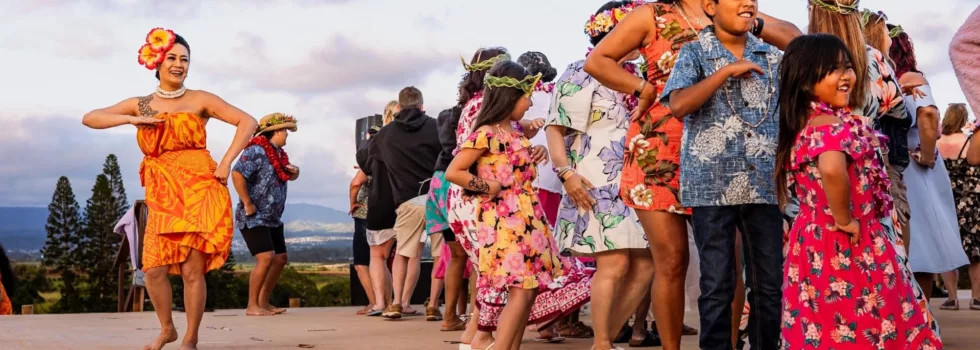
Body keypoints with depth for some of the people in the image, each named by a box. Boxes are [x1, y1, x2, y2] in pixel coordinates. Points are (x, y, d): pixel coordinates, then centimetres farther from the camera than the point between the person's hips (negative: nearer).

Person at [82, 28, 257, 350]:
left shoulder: (200, 100, 4)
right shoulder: (140, 105, 12)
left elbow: (247, 122, -1)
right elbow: (89, 118, 6)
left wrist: (226, 163, -8)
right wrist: (131, 120, -9)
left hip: (199, 190, -3)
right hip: (162, 195, 3)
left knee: (192, 269, -5)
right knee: (154, 269, -4)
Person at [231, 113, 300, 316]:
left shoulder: (278, 153, 12)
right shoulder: (256, 151, -15)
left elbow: (288, 177, 26)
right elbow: (237, 173, -27)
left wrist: (295, 172, 2)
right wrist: (247, 203, -24)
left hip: (273, 219, 10)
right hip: (253, 218, -10)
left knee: (280, 259, 10)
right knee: (266, 258, -17)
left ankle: (264, 302, 21)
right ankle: (252, 306, -8)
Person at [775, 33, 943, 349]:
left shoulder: (801, 123, 9)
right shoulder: (832, 123, -19)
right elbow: (832, 169, -39)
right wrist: (843, 220, -25)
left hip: (811, 240, 9)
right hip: (846, 249, -9)